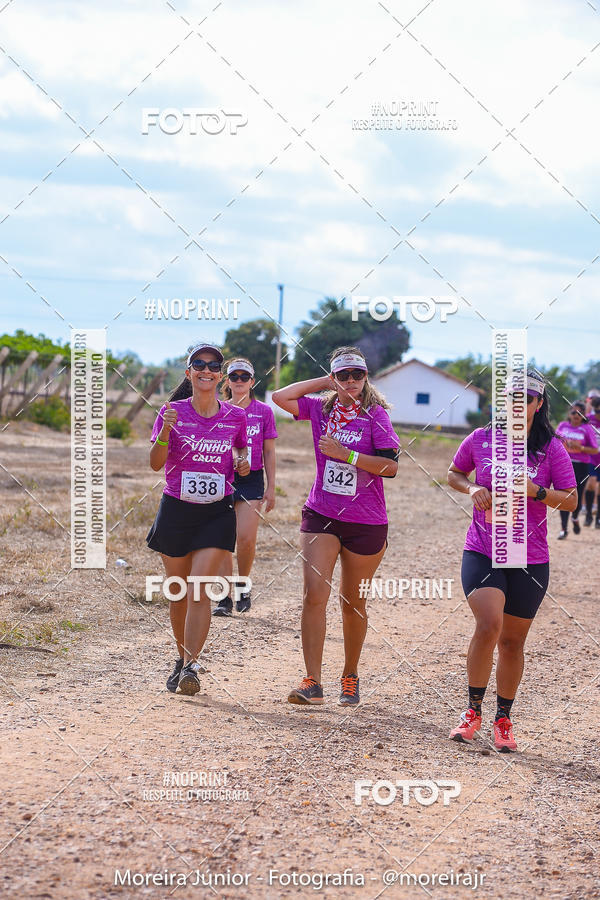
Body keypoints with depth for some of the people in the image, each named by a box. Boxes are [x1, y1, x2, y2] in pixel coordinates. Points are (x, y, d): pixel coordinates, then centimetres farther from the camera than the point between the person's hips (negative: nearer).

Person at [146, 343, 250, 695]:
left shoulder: (235, 416, 2)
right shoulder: (173, 412, -3)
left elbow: (240, 452, 19)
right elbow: (156, 463, -10)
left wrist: (243, 465, -4)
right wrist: (165, 432, -28)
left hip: (217, 513, 0)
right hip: (177, 510, 1)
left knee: (199, 590, -14)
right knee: (179, 593, 9)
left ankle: (191, 666, -16)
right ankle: (182, 659, 28)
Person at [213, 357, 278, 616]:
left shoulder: (264, 412, 4)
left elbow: (268, 452, 7)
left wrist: (271, 487, 4)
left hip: (252, 480, -1)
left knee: (246, 539, -12)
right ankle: (225, 598, 3)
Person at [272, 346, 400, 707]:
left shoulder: (376, 415, -6)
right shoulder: (321, 409, 5)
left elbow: (391, 466, -13)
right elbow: (280, 397, 0)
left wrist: (345, 454, -19)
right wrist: (323, 382, 1)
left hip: (366, 522, -2)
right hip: (321, 515, 2)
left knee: (353, 602, 9)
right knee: (314, 595, -12)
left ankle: (351, 677, 27)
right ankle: (313, 682, -12)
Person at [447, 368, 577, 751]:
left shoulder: (552, 449, -2)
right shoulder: (480, 440, 1)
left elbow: (571, 501, 1)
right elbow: (454, 474, 17)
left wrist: (536, 491, -17)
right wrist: (472, 488, -5)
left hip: (529, 559, 1)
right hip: (482, 552, -1)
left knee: (512, 640, 8)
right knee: (488, 624, -21)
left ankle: (504, 720, 25)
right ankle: (473, 710, -3)